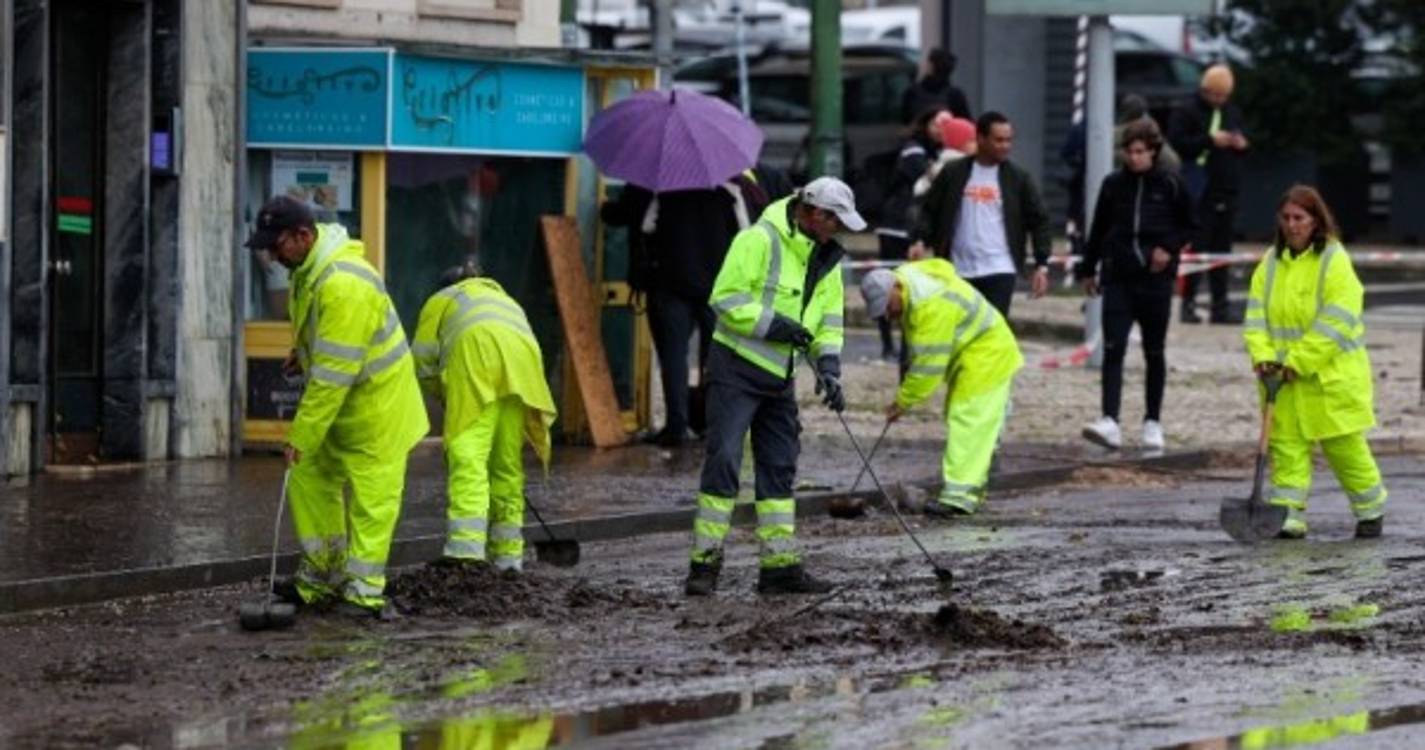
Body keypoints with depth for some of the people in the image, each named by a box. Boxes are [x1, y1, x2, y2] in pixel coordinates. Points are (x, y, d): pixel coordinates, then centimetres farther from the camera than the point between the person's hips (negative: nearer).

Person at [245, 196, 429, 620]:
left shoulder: (343, 285, -33)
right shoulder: (309, 266, -2)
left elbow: (334, 372, -32)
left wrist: (302, 436, -29)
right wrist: (304, 349, 18)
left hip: (374, 398, -10)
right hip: (339, 394, 10)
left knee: (370, 496, -4)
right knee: (311, 479, 11)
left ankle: (364, 590, 2)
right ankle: (321, 577, 19)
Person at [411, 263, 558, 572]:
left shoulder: (442, 300, 31)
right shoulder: (506, 300, 43)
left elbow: (423, 361, 17)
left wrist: (447, 396, 31)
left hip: (475, 350, -4)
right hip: (522, 353, 4)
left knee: (468, 454, -13)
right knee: (508, 461, 12)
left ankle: (466, 547, -28)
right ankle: (508, 554, 14)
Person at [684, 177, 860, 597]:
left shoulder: (826, 258, 9)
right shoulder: (759, 241, -16)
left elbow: (829, 320, 12)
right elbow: (726, 298, -18)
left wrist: (828, 368, -2)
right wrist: (773, 324, -23)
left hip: (779, 375, 8)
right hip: (737, 368, -8)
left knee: (779, 468, 9)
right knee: (723, 462, -11)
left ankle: (780, 566, 13)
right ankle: (705, 563, -8)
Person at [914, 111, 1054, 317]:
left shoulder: (1018, 178, 3)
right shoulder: (953, 174, 4)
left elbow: (1039, 220, 5)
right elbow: (930, 211, 9)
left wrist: (1041, 265, -3)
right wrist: (921, 240, -9)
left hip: (1000, 270, -2)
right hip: (958, 270, 2)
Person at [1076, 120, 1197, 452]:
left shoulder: (1171, 185, -1)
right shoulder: (1113, 185, 5)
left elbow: (1188, 226, 8)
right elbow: (1098, 229, 14)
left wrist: (1169, 247, -9)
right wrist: (1088, 269, 15)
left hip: (1156, 278, -1)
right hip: (1117, 277, 1)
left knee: (1154, 353, 9)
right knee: (1112, 349, -11)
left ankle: (1153, 423, 20)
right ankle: (1110, 422, -19)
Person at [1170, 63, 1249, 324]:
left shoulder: (1233, 113, 15)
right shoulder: (1187, 113, -4)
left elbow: (1241, 144, 25)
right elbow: (1176, 143, -14)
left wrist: (1242, 145, 1)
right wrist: (1210, 141, -19)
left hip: (1226, 192, 6)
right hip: (1200, 193, -6)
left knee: (1222, 249, 8)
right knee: (1196, 247, -6)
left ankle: (1220, 305, 12)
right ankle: (1188, 303, 0)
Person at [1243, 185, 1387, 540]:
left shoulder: (1335, 261, -11)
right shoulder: (1271, 262, 7)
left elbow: (1335, 322, -17)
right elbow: (1256, 313, 4)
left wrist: (1299, 362, -19)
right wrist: (1262, 355, -12)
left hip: (1330, 375, -5)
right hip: (1283, 377, 5)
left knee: (1345, 445, 2)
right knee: (1287, 444, 0)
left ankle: (1371, 510, 19)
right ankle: (1290, 515, 1)